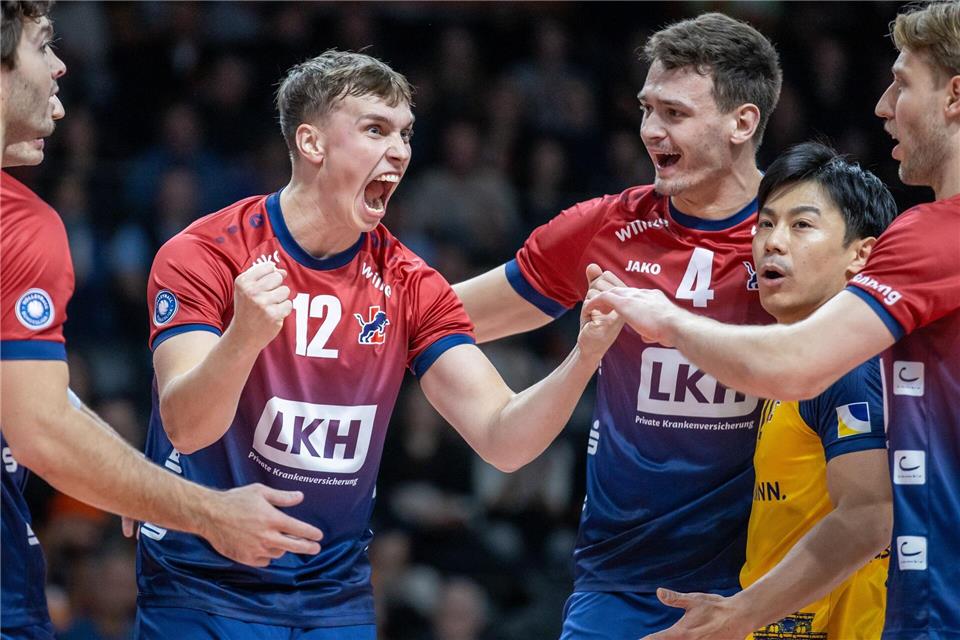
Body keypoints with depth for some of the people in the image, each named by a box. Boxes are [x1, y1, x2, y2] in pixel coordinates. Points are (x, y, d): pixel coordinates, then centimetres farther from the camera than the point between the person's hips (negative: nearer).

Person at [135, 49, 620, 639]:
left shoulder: (409, 285, 1)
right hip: (203, 586, -4)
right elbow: (185, 428, -22)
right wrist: (243, 337, -41)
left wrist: (584, 358, -24)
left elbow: (502, 441, -6)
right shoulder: (204, 255, -11)